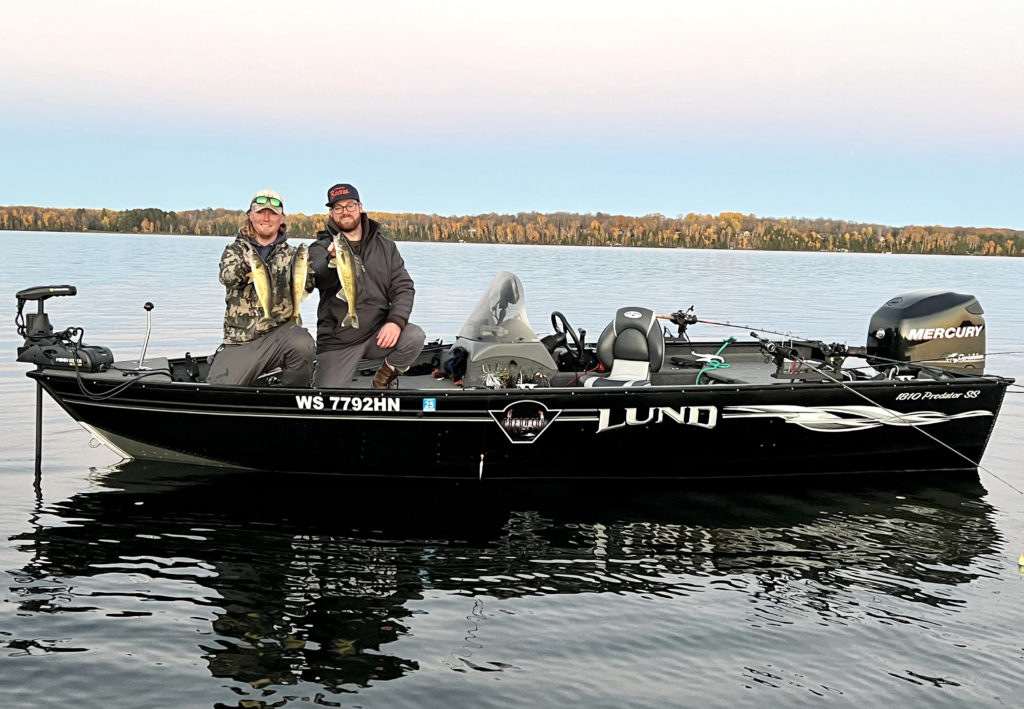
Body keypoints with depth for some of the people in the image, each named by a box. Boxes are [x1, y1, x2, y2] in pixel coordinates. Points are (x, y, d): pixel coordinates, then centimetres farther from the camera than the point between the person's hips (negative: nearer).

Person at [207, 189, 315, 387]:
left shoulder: (290, 254, 11)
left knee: (303, 344, -34)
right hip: (239, 341, 0)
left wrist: (305, 268, -30)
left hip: (279, 333, 0)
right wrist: (245, 266, -38)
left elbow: (307, 286, -7)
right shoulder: (235, 250, 9)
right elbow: (227, 277, -14)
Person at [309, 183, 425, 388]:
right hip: (338, 340, -2)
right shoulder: (321, 248, -1)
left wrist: (396, 321, -18)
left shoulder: (385, 246, 9)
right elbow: (320, 278, -22)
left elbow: (403, 287, 2)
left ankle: (384, 379, 2)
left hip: (378, 332, 2)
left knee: (415, 337, -27)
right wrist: (333, 262, -46)